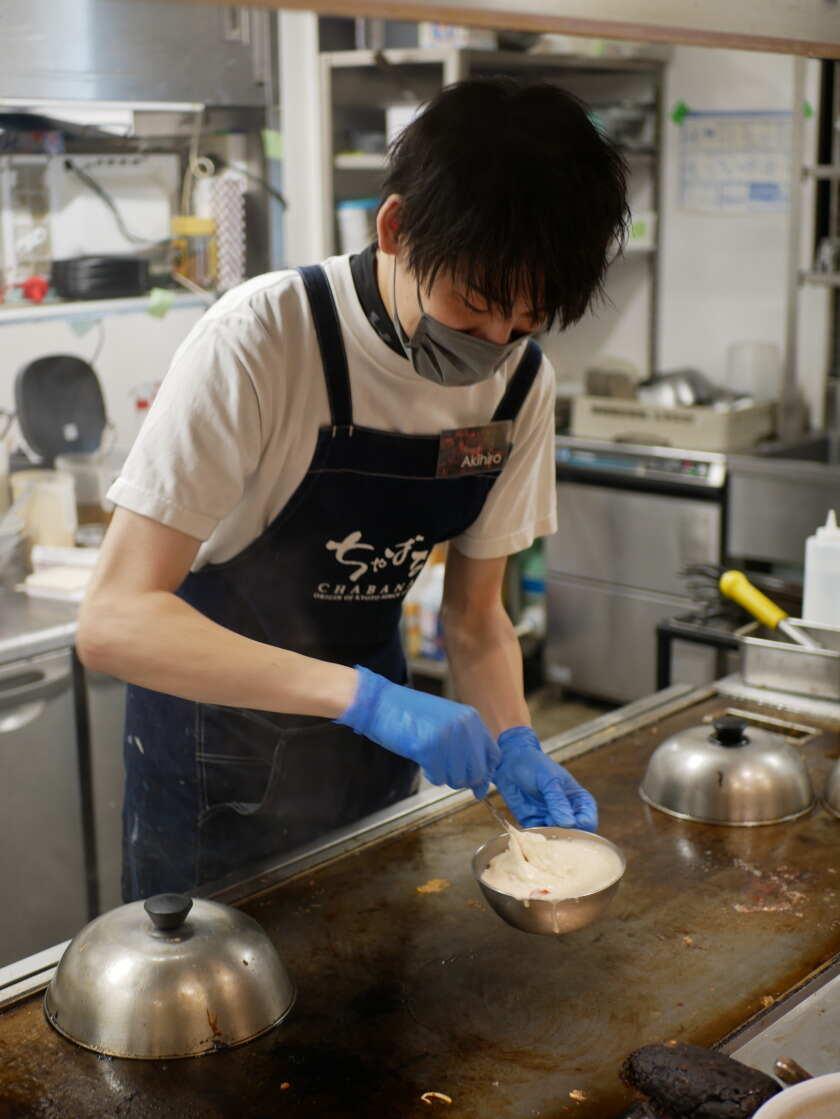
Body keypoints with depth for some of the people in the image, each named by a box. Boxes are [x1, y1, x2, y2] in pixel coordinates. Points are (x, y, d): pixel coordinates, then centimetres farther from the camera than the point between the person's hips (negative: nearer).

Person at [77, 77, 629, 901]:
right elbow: (113, 621, -32)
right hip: (217, 768, -5)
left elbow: (473, 615, 0)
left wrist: (513, 745, -19)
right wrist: (365, 697, -40)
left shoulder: (523, 383, -10)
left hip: (371, 758, 5)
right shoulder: (260, 338, -27)